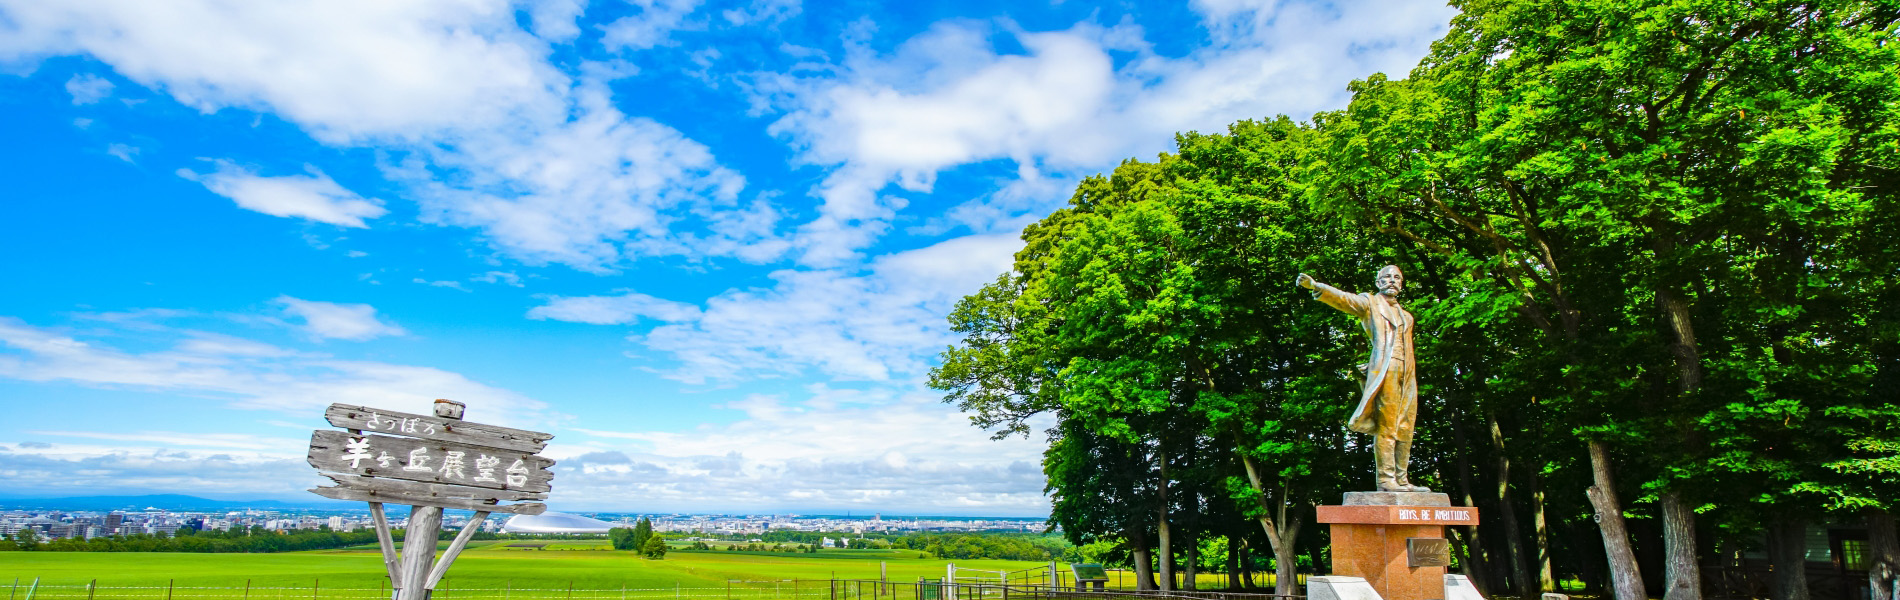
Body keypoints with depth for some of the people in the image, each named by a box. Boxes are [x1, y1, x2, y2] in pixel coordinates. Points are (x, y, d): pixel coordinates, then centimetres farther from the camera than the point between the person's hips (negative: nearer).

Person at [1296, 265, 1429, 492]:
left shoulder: (1406, 316, 26)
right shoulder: (1370, 303, 8)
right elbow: (1342, 298, -9)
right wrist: (1316, 286, -27)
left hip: (1407, 374, 7)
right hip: (1385, 371, -7)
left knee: (1405, 430, 6)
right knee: (1386, 428, -10)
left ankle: (1401, 480, 10)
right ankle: (1385, 479, -11)